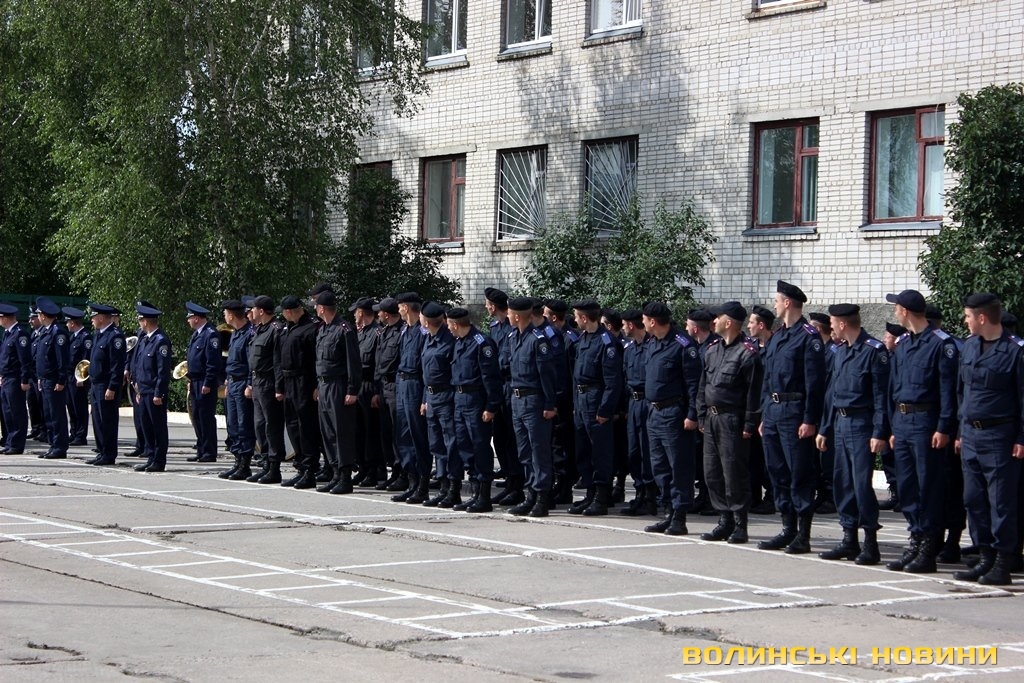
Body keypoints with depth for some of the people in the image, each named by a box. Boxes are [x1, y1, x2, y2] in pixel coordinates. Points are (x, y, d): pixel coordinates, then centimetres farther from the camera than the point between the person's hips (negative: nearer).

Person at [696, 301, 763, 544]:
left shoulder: (747, 352, -11)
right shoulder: (712, 349, 13)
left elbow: (754, 392, -13)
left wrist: (749, 425, -15)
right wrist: (702, 417, 13)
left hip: (732, 420, -8)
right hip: (712, 419, 8)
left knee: (734, 473, -5)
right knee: (712, 472, 9)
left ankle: (740, 525, 3)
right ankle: (725, 521, 17)